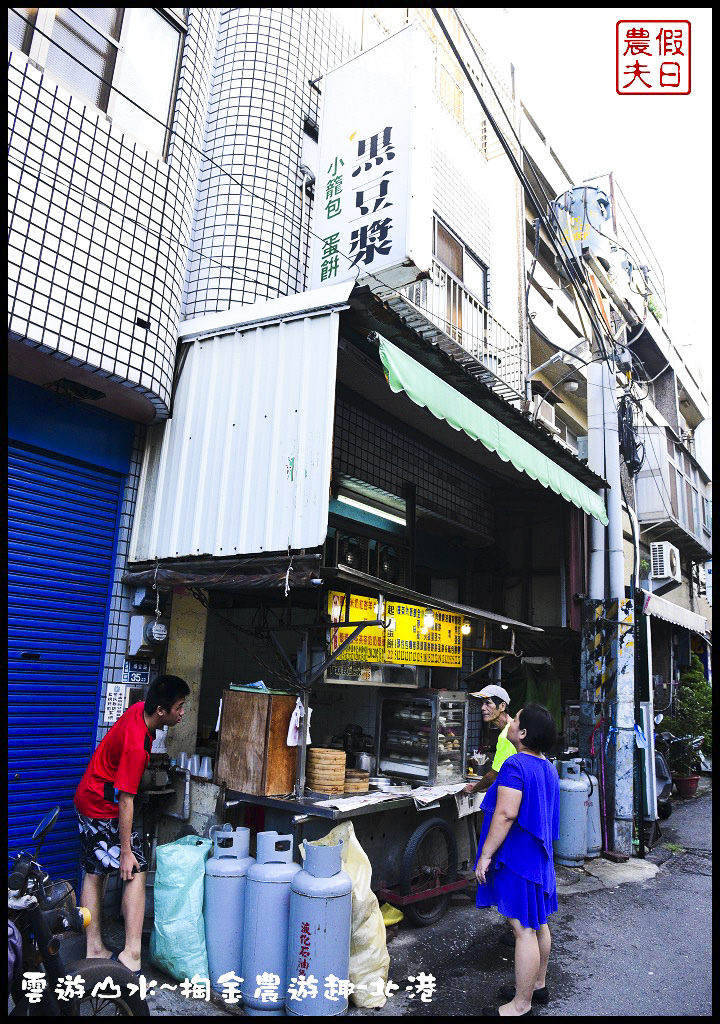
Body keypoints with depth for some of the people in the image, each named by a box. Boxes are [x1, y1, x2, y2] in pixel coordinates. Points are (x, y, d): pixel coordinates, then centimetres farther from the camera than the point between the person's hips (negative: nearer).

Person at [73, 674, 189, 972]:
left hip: (87, 799, 10)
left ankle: (94, 949, 24)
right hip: (105, 810, -10)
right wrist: (126, 851, -21)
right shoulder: (137, 746, -31)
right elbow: (125, 800, -27)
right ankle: (132, 953, -8)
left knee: (95, 874, 14)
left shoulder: (139, 709, -7)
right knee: (136, 871, -6)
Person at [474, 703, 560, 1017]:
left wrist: (485, 855, -21)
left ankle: (521, 1005, 7)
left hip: (518, 856, -10)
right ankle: (537, 985, 33)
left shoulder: (515, 765, -21)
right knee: (538, 922, 19)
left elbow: (506, 814, -26)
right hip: (540, 854, 10)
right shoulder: (548, 767, 8)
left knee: (524, 929, -2)